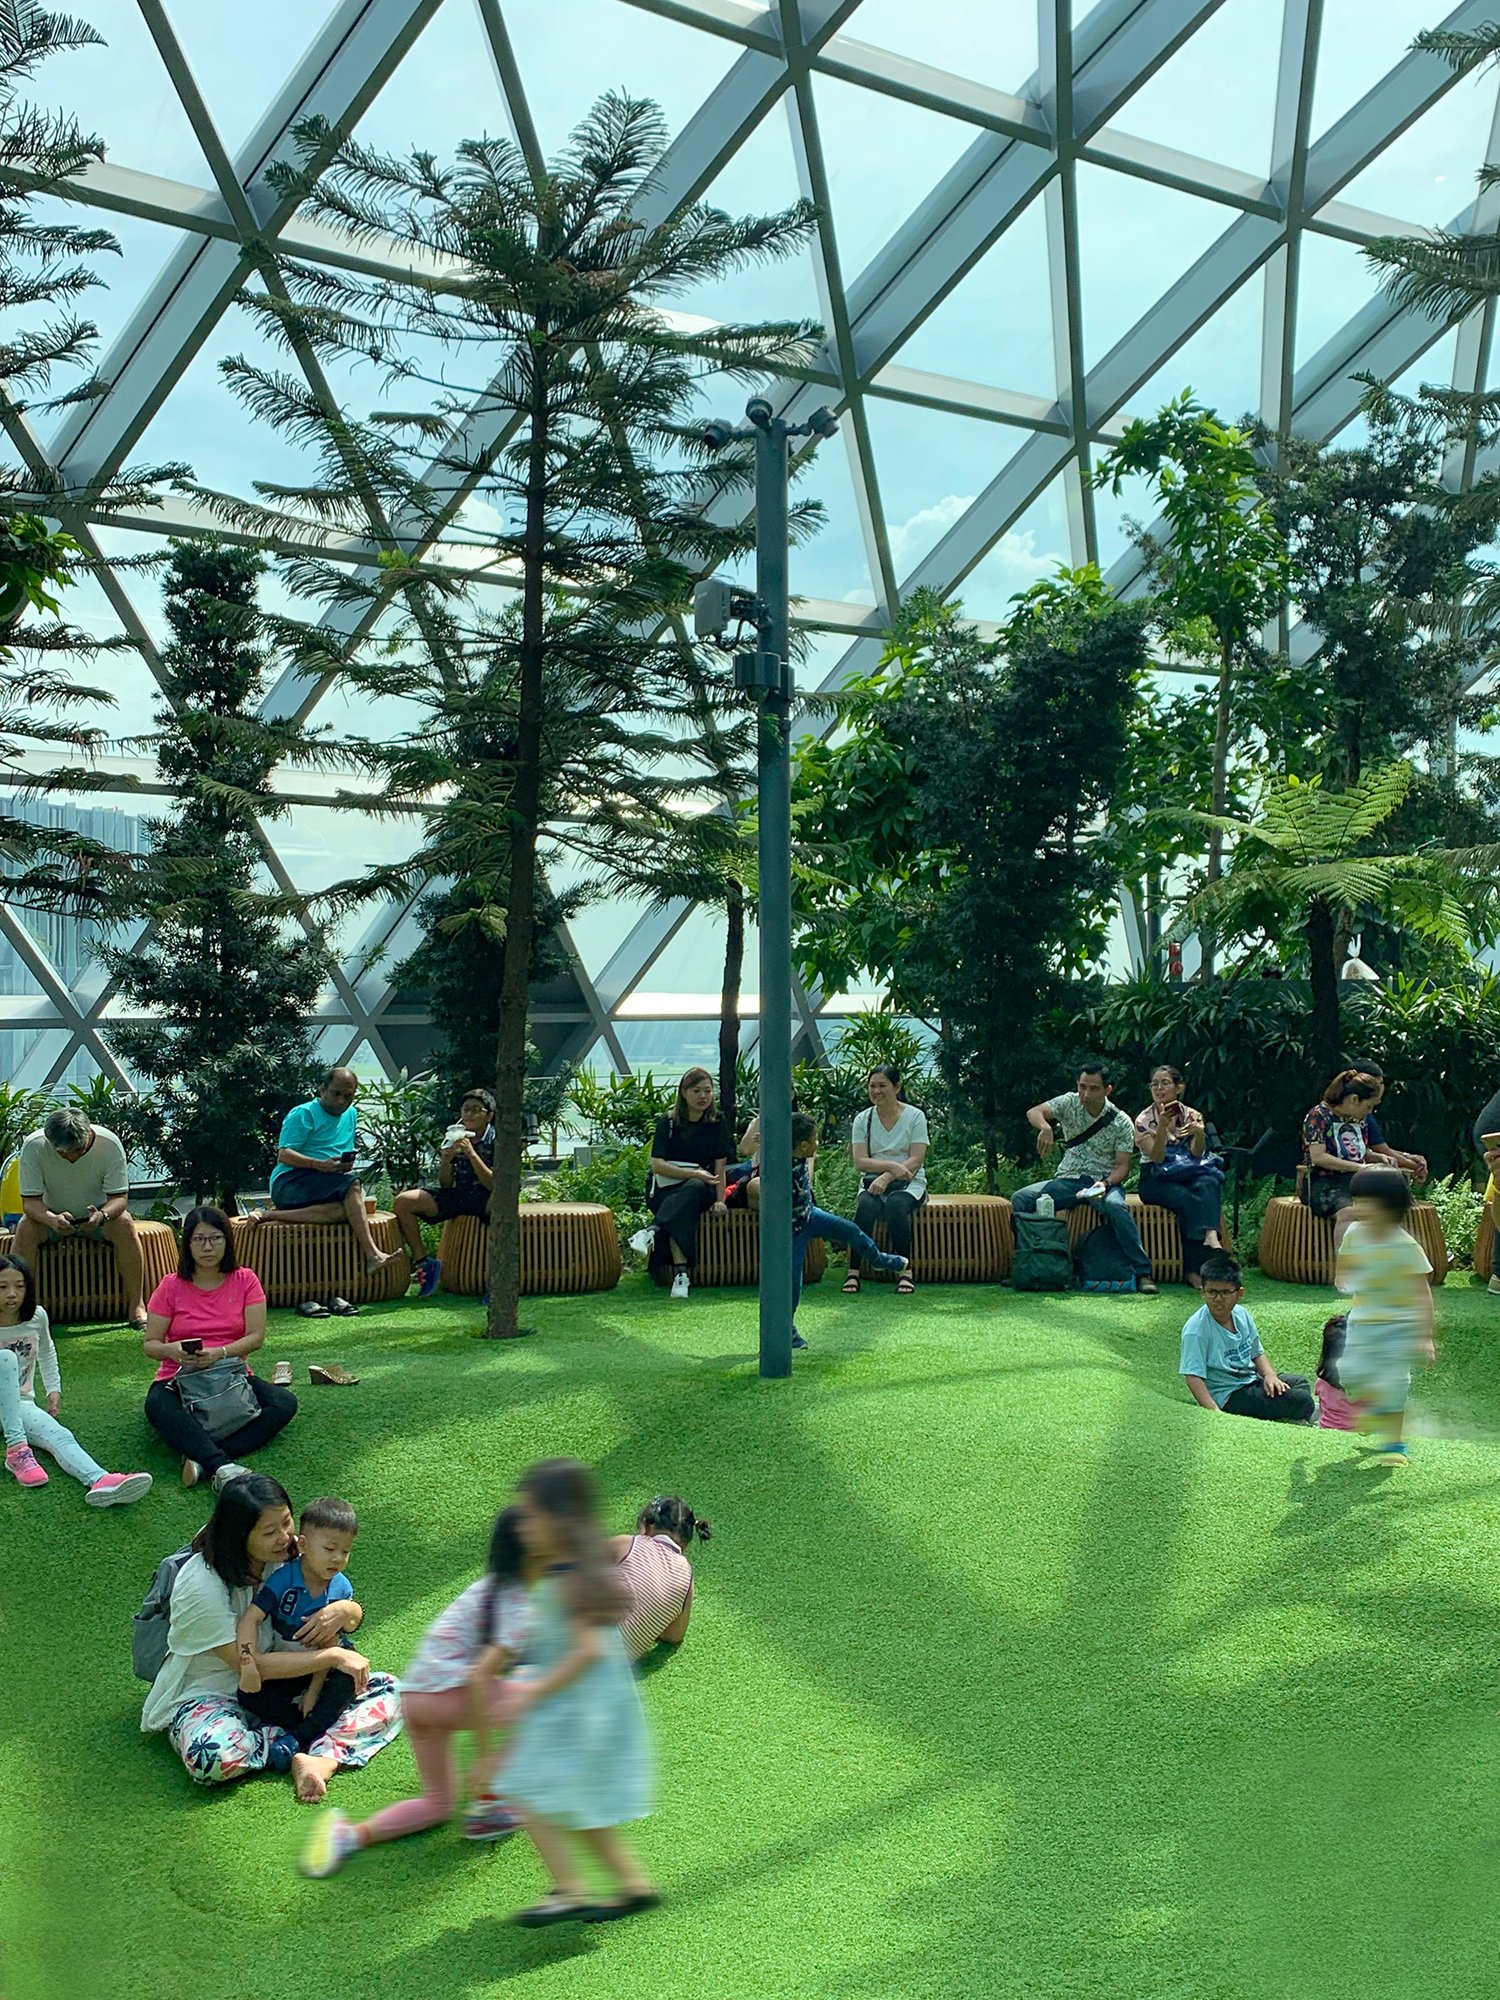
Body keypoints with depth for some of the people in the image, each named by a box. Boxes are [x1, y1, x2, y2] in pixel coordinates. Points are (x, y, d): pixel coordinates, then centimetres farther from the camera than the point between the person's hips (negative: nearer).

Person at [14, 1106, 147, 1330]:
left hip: (97, 1213, 0)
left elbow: (120, 1197, -20)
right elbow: (30, 1201, -22)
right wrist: (52, 1219, -45)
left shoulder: (109, 1143, -23)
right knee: (25, 1228, -31)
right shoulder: (33, 1146, -23)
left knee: (125, 1224, -30)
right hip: (51, 1215, 0)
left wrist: (102, 1215, -44)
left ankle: (136, 1305, -25)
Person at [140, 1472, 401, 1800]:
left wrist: (344, 1611, -24)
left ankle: (322, 1759, -31)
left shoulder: (287, 1557, -6)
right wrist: (334, 1656, -24)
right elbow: (249, 1664, -24)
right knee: (213, 1755, -41)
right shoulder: (201, 1586, -23)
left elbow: (355, 1614, 1)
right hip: (207, 1695, -6)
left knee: (387, 1691, -9)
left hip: (276, 1679, 6)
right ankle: (294, 1746, -17)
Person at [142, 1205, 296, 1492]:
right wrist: (170, 1350, -24)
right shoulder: (171, 1287, 2)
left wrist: (221, 1353, -24)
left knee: (284, 1403, -27)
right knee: (157, 1406, -37)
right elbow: (149, 1345, 0)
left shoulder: (245, 1281, 3)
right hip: (180, 1381, -1)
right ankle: (223, 1468, -52)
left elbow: (256, 1337, -5)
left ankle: (201, 1458, -40)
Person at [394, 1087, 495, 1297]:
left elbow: (493, 1185, -16)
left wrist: (472, 1154, -23)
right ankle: (422, 1262, -3)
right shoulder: (454, 1137, 5)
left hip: (484, 1200, -5)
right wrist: (446, 1161, -15)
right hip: (456, 1195, 5)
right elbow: (446, 1184, 7)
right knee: (403, 1201, -14)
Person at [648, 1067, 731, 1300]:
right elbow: (657, 1165, -8)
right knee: (681, 1203, -36)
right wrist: (695, 1174, -18)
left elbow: (720, 1166, 2)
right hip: (666, 1188, -1)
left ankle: (656, 1233, -52)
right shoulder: (667, 1124, 3)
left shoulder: (717, 1125, 9)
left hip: (700, 1187, 1)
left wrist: (720, 1200, -12)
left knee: (691, 1193, -36)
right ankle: (681, 1273, -50)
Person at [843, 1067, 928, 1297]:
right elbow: (860, 1161, -4)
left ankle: (906, 1271, -32)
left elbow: (916, 1160, -9)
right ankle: (853, 1272, -32)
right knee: (865, 1205, -33)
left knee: (896, 1203, -36)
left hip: (909, 1183, -2)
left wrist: (886, 1177, -23)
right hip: (873, 1182, 2)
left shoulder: (915, 1116, 0)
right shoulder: (863, 1120, 6)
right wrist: (892, 1165, -20)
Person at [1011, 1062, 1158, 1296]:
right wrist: (1045, 1127, -37)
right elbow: (1034, 1112, -13)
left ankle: (1142, 1272, -34)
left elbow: (1123, 1167, -5)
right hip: (1068, 1180, 3)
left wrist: (1105, 1184, -26)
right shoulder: (1070, 1103, 2)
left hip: (1105, 1182, -2)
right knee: (1021, 1199, -21)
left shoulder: (1121, 1123, -3)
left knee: (1116, 1207, -38)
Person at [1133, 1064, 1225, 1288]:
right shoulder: (1145, 1120, 0)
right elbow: (1157, 1157, -13)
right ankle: (1193, 1270, -37)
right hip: (1156, 1180, -3)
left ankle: (1210, 1235, -50)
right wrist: (1162, 1126, -26)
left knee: (1209, 1184, -32)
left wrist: (1199, 1133, -25)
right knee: (1186, 1198, -34)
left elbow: (1197, 1154, -5)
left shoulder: (1192, 1116, 8)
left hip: (1188, 1174, 3)